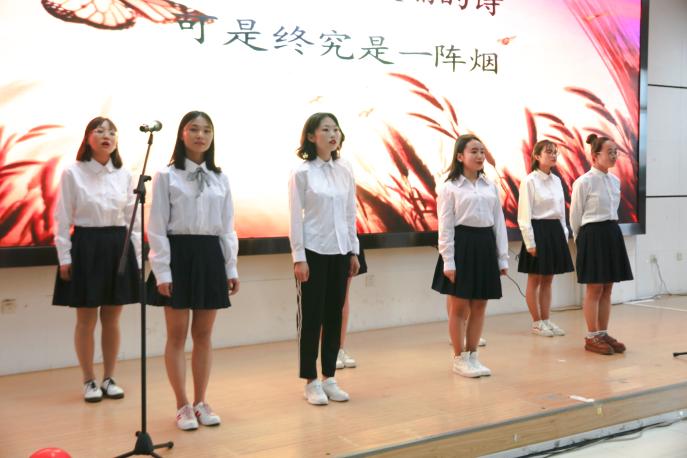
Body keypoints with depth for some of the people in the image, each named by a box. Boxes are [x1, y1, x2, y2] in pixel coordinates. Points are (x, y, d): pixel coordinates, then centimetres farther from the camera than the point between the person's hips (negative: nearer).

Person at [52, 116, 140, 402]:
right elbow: (63, 218, -3)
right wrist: (64, 257, -8)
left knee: (112, 319, 9)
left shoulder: (124, 175, 5)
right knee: (86, 320, 3)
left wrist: (137, 256, 6)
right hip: (86, 246, -3)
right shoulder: (73, 174, -3)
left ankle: (109, 379, 21)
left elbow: (132, 218, 9)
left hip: (119, 246, 3)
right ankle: (89, 381, 15)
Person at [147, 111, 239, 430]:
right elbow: (157, 228, -6)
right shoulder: (166, 176, -3)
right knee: (177, 335, 3)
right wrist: (162, 271, -12)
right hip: (179, 254, -4)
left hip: (211, 256, 4)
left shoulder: (220, 179, 9)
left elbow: (227, 227, 11)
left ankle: (200, 402, 19)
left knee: (204, 335, 9)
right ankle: (183, 406, 12)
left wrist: (231, 267, 6)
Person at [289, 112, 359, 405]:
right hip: (313, 251, -5)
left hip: (340, 252, 5)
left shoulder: (345, 171, 7)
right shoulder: (302, 172, -6)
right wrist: (298, 257, -12)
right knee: (311, 317, 2)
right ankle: (311, 382, 11)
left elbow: (350, 214, 11)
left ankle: (329, 378, 19)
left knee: (334, 316, 9)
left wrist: (354, 251, 9)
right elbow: (295, 217, -8)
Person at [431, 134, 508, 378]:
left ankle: (472, 355, 21)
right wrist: (448, 262, -13)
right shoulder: (450, 187, -3)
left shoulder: (490, 186, 11)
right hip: (462, 245, -5)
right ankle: (459, 358, 14)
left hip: (485, 245, 5)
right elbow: (445, 227, -7)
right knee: (459, 307, 3)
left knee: (479, 307, 10)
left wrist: (503, 257, 8)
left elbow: (499, 222, 12)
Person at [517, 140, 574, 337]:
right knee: (535, 280, 4)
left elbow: (561, 211, 16)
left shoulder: (556, 180, 10)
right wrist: (530, 243, -16)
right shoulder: (529, 181, -10)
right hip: (538, 230, -7)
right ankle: (536, 323, 12)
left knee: (547, 280, 12)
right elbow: (524, 215, -12)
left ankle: (546, 320, 19)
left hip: (555, 231, 7)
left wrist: (564, 235, 12)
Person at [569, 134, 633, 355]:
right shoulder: (583, 182, -11)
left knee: (607, 289, 9)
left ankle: (603, 334, 17)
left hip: (612, 234, 7)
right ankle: (592, 337, 6)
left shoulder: (615, 180, 10)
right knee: (594, 289, -2)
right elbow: (575, 216, -4)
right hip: (592, 235, -7)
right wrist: (582, 239, 5)